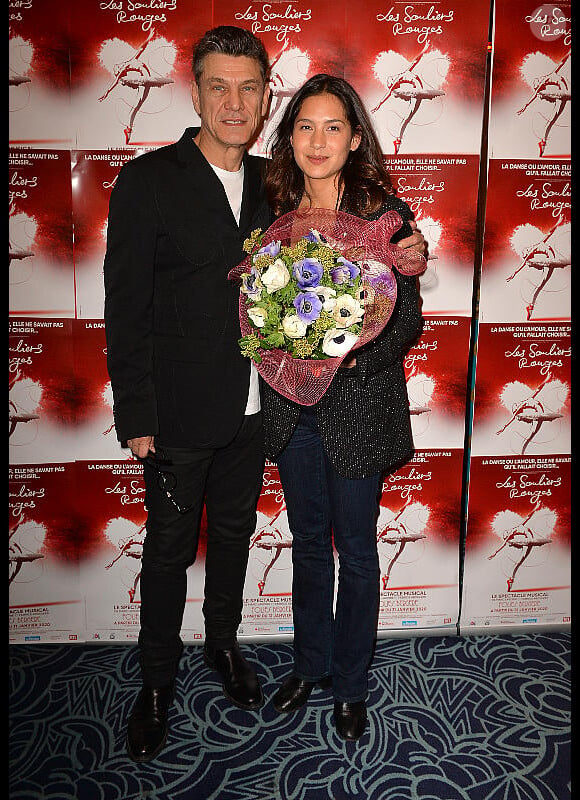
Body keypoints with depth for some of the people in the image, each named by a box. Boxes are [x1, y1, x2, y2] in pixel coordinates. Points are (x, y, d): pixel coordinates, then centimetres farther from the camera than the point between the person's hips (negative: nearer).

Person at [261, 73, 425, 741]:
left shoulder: (385, 214, -7)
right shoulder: (275, 212, 4)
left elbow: (409, 316, -6)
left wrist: (356, 357, -21)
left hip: (358, 404, -3)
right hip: (291, 404, 4)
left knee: (355, 548, 10)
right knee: (307, 541, 18)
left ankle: (350, 685, 32)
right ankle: (311, 664, 40)